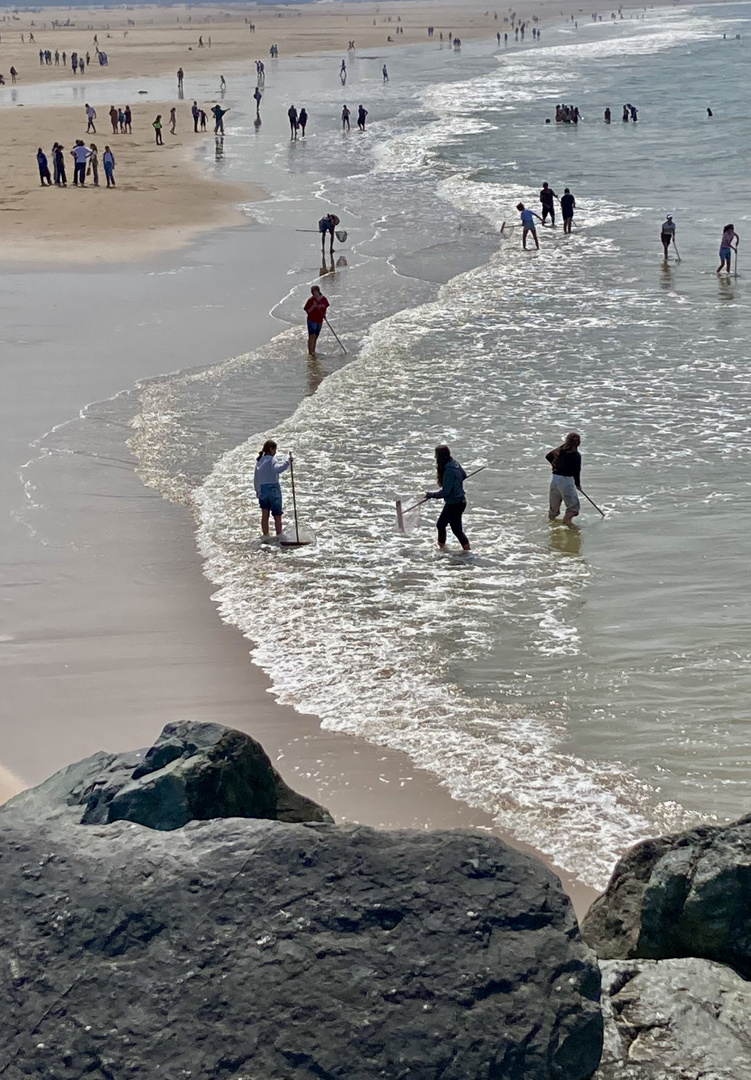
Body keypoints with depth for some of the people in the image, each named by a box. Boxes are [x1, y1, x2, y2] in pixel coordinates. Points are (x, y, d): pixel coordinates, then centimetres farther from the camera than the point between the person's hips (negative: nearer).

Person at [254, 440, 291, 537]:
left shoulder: (259, 461, 10)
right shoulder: (271, 460, -11)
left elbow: (255, 479, 15)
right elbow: (276, 469, -33)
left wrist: (257, 490, 24)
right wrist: (287, 462, -37)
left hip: (262, 489, 6)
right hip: (273, 488, -6)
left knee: (264, 515, 9)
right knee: (277, 515, 3)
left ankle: (266, 536, 12)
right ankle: (279, 535, 4)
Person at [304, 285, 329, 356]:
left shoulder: (323, 299, 2)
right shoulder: (310, 300, -12)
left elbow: (325, 307, 18)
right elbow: (307, 311, -10)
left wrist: (324, 314, 1)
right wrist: (313, 306, -26)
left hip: (320, 321, 5)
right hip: (312, 320, -5)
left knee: (316, 337, 13)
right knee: (312, 336, -12)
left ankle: (313, 351, 24)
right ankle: (310, 352, -12)